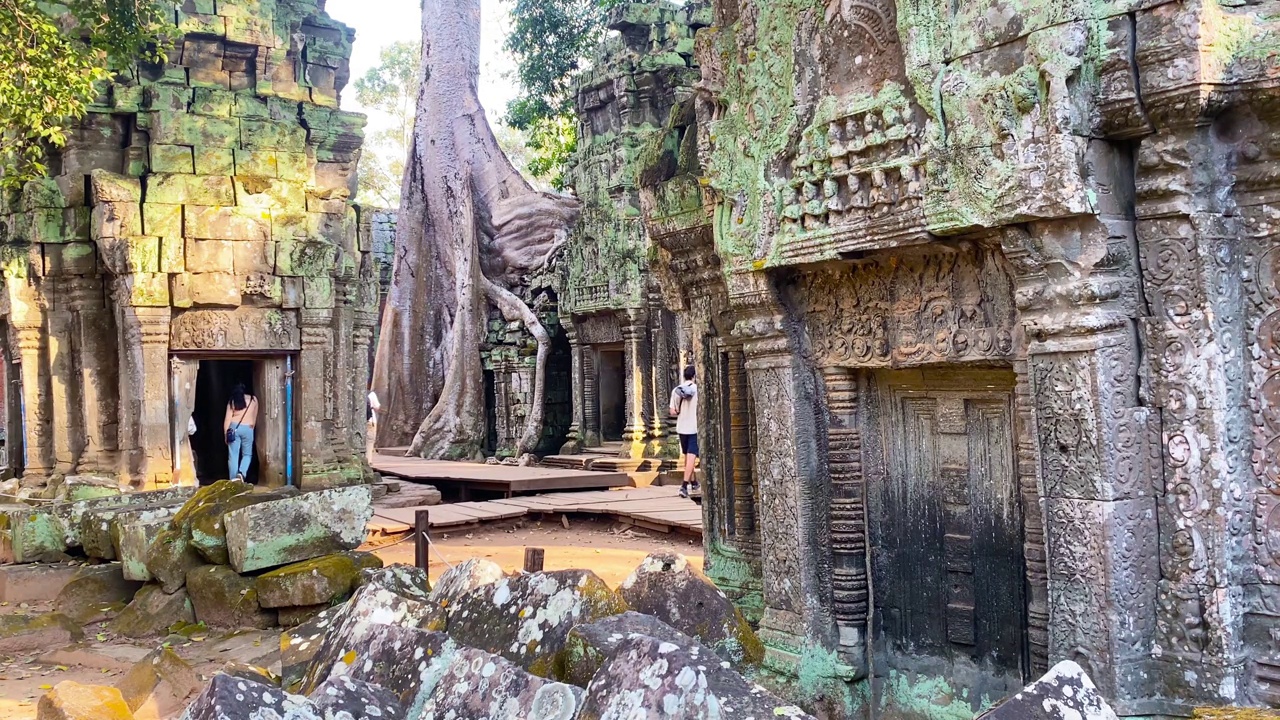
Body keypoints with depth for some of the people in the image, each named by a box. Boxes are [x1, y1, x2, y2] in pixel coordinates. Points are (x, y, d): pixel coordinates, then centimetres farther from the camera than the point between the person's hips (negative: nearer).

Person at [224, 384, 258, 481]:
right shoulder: (253, 399, 9)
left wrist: (226, 434, 4)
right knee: (247, 454, 12)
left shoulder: (232, 402, 6)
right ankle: (241, 473, -13)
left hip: (234, 428, 0)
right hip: (248, 428, 0)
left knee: (233, 455, 3)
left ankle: (233, 480, -1)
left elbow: (228, 419, 1)